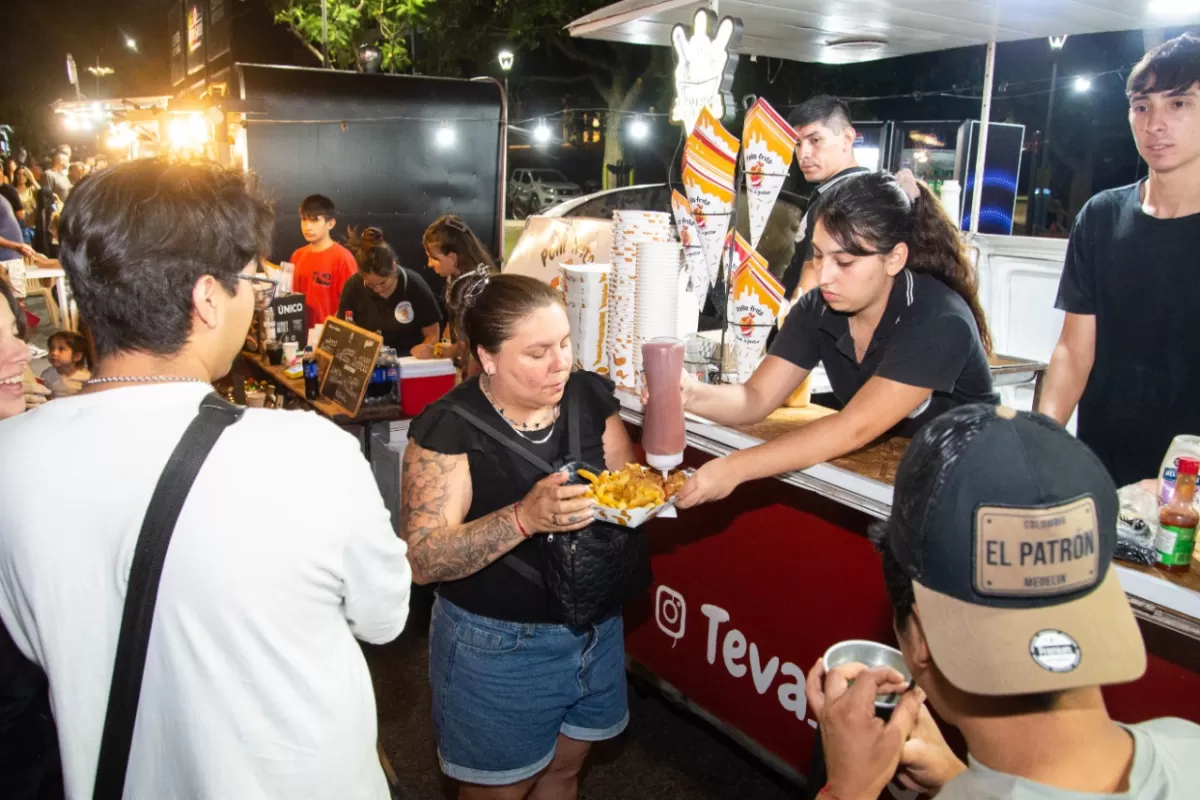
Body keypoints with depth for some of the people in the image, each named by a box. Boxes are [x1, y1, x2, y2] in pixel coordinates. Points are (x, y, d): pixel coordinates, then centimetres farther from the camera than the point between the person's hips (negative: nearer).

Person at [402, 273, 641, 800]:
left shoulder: (589, 395, -4)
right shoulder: (448, 427, -19)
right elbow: (422, 559, -24)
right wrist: (526, 516, -38)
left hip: (597, 631, 5)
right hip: (498, 647, -4)